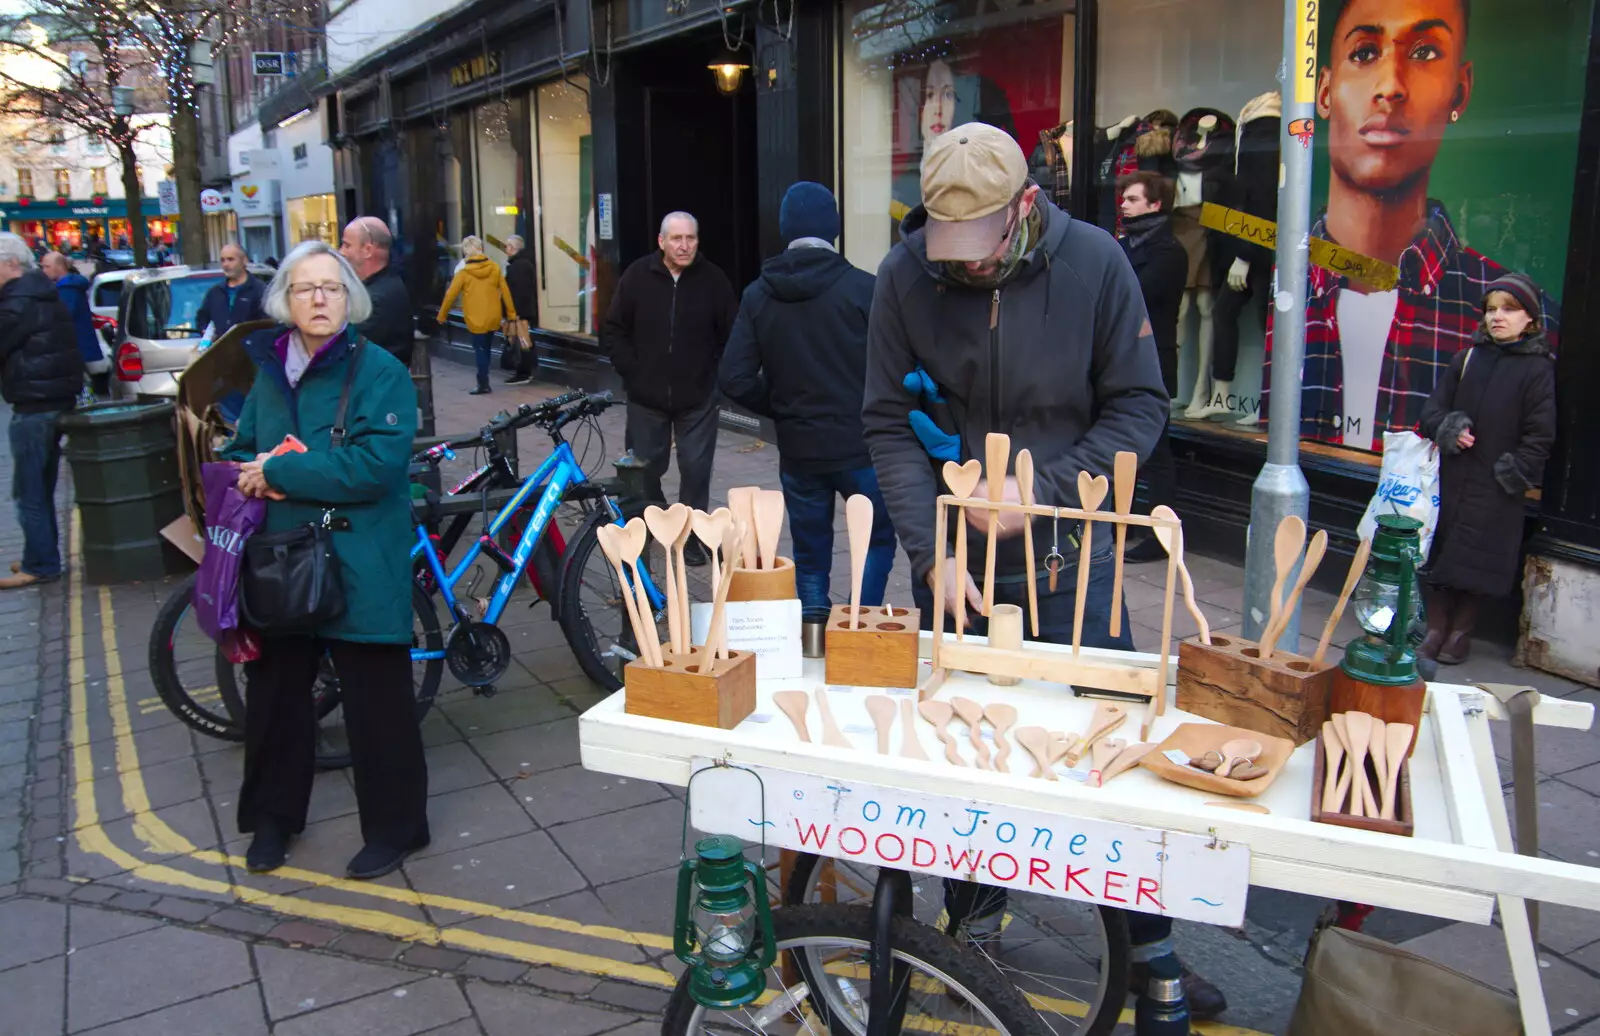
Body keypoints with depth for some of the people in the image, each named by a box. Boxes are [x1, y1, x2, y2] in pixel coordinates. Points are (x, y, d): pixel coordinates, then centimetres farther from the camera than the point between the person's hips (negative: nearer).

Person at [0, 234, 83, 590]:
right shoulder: (44, 296, 16)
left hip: (34, 407, -10)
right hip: (58, 400, 10)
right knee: (41, 488, 17)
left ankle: (40, 564, 1)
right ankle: (42, 558, 24)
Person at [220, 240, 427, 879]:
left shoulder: (380, 372, -9)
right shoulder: (268, 369, 10)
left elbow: (374, 465, -20)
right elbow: (240, 455, 18)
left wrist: (279, 472, -17)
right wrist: (259, 477, -6)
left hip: (359, 568, -5)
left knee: (375, 702, 4)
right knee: (277, 692, 16)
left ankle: (393, 826, 21)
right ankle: (273, 816, 36)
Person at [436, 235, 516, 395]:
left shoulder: (464, 272, -9)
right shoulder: (494, 268, -2)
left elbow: (450, 295, -6)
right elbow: (505, 292, 0)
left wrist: (442, 316, 5)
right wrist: (511, 313, 9)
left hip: (476, 319, -4)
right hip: (493, 317, 4)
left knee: (480, 350, 4)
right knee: (486, 349, 16)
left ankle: (483, 384, 1)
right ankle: (483, 380, 21)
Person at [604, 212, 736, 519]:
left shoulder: (713, 279, -7)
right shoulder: (637, 275, -5)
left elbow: (732, 334, 1)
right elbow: (615, 329, 3)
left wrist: (713, 370, -4)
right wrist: (631, 371, -3)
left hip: (698, 396, -1)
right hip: (646, 395, 1)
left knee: (696, 468, 2)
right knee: (644, 468, 12)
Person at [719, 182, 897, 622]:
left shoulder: (758, 294, 0)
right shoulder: (863, 288, -11)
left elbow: (735, 380, -5)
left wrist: (781, 408, 11)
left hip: (797, 451, 3)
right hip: (859, 448, -3)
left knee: (810, 558, 14)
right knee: (880, 537, 17)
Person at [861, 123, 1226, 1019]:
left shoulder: (1096, 263, -11)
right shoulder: (907, 274, -8)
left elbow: (1140, 408, -7)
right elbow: (891, 424, -6)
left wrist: (1039, 492, -19)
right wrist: (936, 549, -15)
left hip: (1069, 562, -1)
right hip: (951, 564, 1)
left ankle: (1149, 946, 28)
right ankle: (975, 921, 35)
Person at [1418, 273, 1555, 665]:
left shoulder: (1537, 368, -3)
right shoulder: (1468, 358, 7)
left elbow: (1539, 436, -4)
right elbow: (1433, 410, 10)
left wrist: (1515, 473, -11)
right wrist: (1447, 430, -9)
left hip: (1495, 489, -3)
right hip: (1449, 477, 3)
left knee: (1476, 561, 2)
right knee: (1436, 553, 5)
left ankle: (1461, 631, 19)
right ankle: (1436, 627, 19)